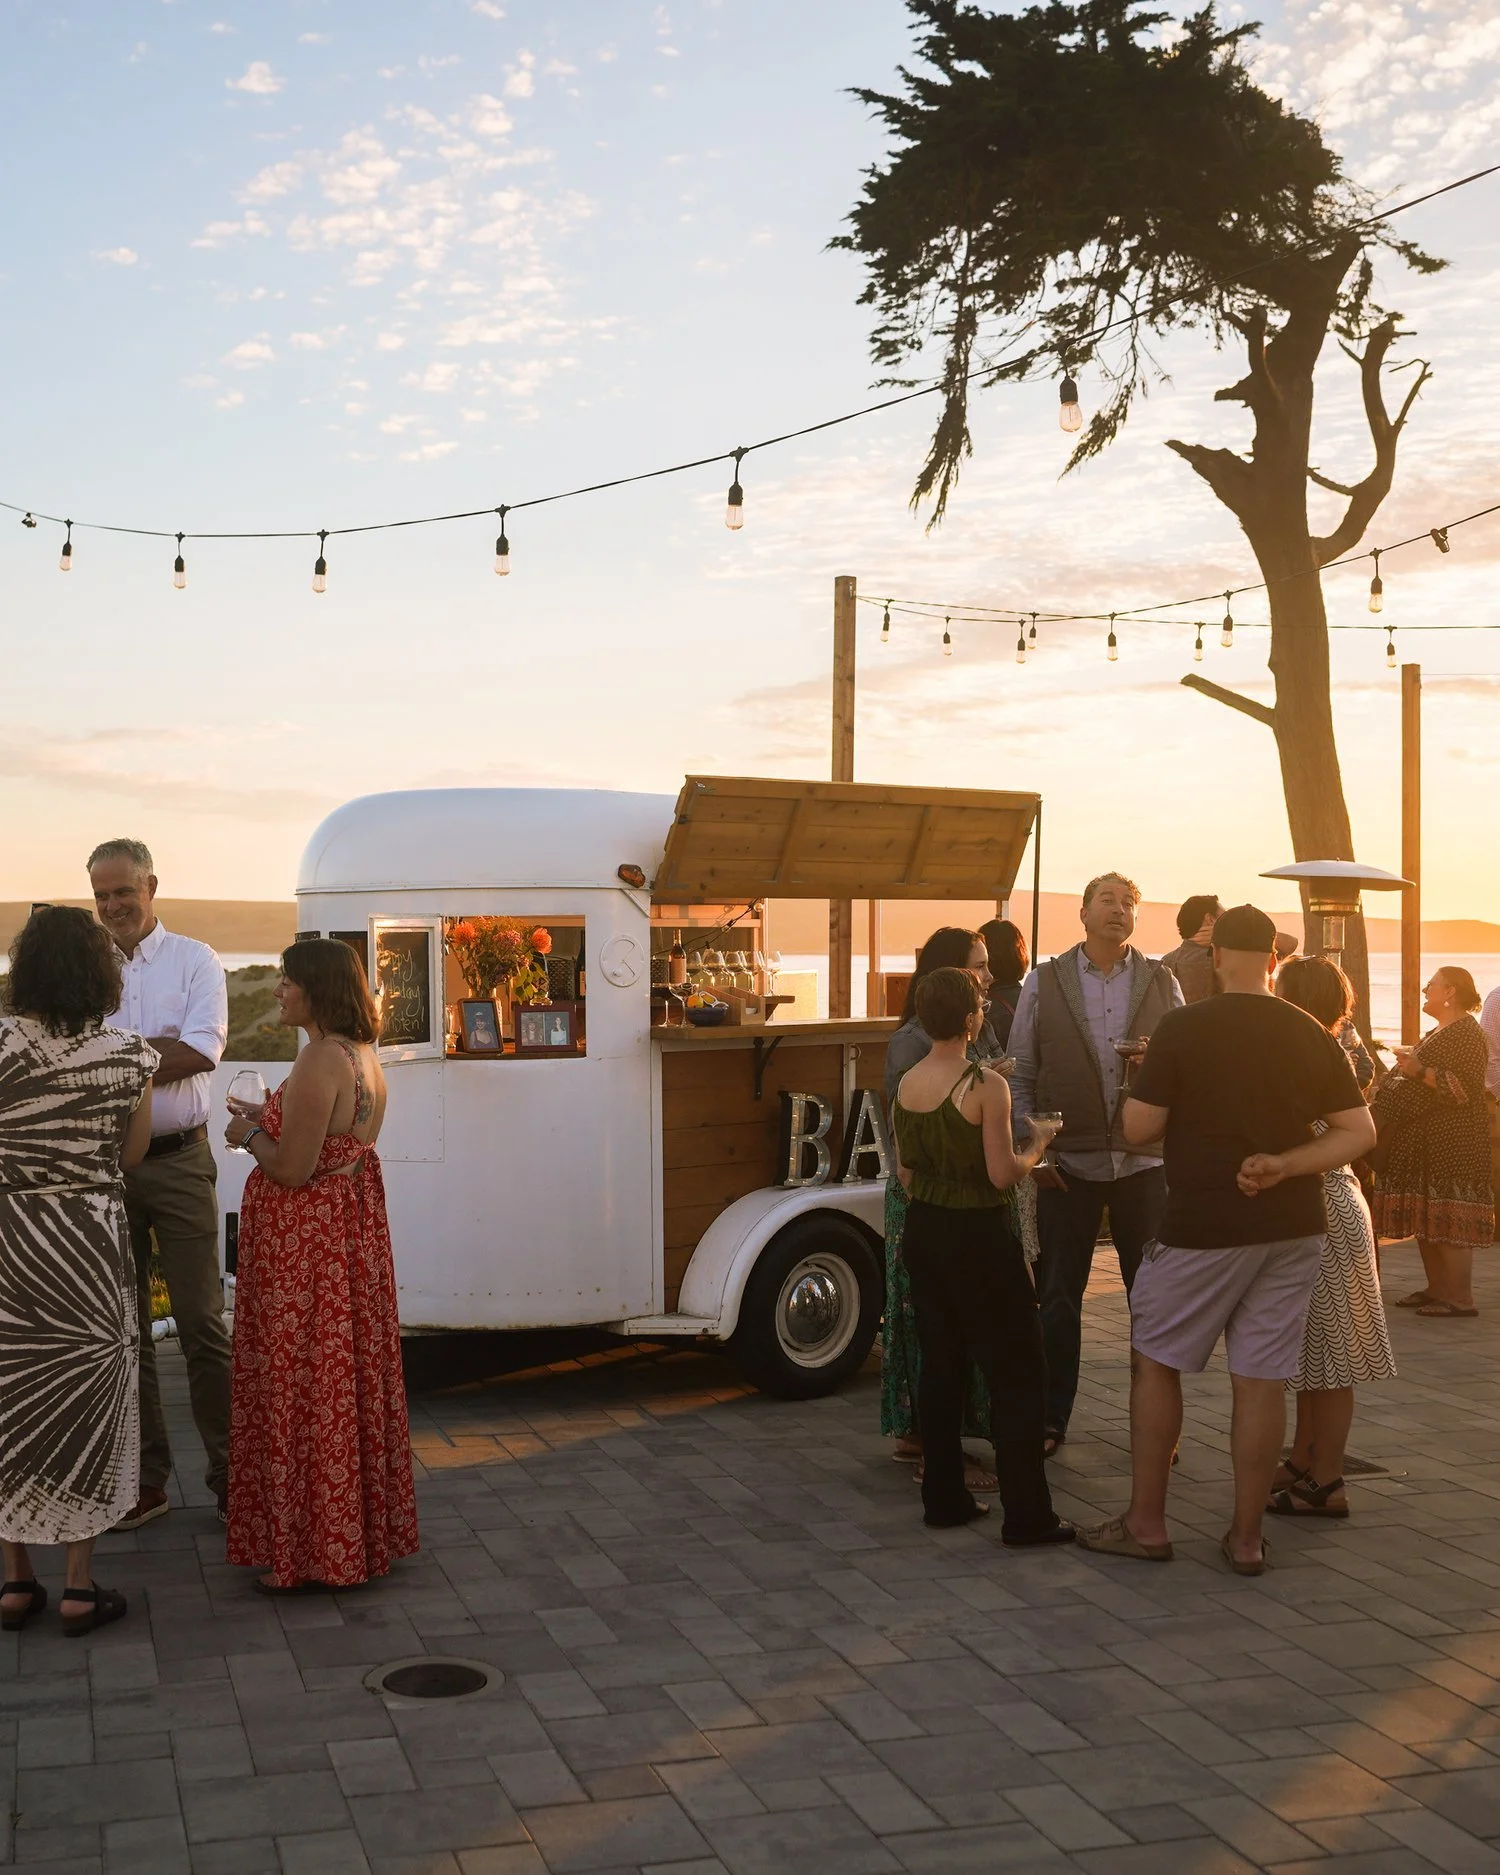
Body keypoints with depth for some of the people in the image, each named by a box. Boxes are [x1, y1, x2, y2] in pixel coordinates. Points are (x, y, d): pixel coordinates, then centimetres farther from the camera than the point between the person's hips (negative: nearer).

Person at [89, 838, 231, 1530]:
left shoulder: (195, 961, 0)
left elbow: (202, 1051, -14)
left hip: (178, 1162, -3)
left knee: (201, 1324, -2)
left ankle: (229, 1474, 8)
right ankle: (144, 1479, 21)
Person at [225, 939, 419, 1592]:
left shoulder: (319, 1061, -22)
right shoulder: (364, 1055, 8)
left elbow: (293, 1169, -23)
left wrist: (250, 1135, -6)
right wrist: (273, 1120, 15)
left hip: (305, 1241, -10)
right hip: (353, 1226, 10)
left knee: (302, 1387, 0)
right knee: (350, 1378, 17)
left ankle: (309, 1552, 9)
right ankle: (362, 1530, 29)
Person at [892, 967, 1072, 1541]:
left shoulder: (906, 1085, 2)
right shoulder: (986, 1086, -18)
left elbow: (905, 1170, 9)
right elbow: (1002, 1173, -17)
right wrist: (1037, 1143, 0)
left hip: (924, 1229, 7)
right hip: (980, 1235, -7)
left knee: (939, 1363, 15)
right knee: (1016, 1373, 2)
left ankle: (943, 1498, 21)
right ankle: (1027, 1515, 4)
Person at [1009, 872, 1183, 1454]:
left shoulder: (1162, 982, 7)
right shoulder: (1043, 982, 5)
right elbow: (1020, 1073, 5)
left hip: (1144, 1159, 1)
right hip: (1068, 1162, -1)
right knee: (1057, 1298, 5)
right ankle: (1050, 1419, 16)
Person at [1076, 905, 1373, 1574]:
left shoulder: (1183, 1029, -11)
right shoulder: (1310, 1035, 3)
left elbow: (1136, 1128, -11)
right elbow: (1359, 1132, 1)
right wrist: (1282, 1165, -7)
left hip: (1203, 1229, -4)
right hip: (1292, 1229, 4)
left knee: (1155, 1362, 11)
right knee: (1261, 1380, 8)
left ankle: (1145, 1524, 14)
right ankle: (1246, 1537, 14)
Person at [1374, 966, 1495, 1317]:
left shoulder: (1467, 1034, -10)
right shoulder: (1437, 1033, 21)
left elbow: (1466, 1087, -21)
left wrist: (1420, 1070, -25)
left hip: (1451, 1143, -10)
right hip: (1424, 1143, 10)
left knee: (1449, 1221, -11)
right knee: (1425, 1219, 9)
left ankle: (1461, 1298, -9)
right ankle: (1437, 1288, 15)